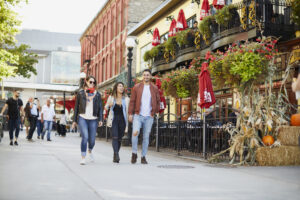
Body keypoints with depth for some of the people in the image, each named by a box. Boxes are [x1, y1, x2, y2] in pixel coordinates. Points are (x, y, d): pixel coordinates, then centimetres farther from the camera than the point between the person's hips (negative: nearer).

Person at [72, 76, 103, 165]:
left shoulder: (97, 94, 9)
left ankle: (90, 151, 37)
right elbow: (76, 107, 10)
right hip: (82, 118, -1)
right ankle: (83, 157, -8)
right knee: (85, 137, -19)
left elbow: (100, 108, 8)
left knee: (92, 140, 3)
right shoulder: (80, 93, 7)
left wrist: (100, 119, -5)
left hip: (93, 119, 2)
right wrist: (74, 121, 9)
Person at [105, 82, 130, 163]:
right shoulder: (111, 98, 6)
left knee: (119, 139, 5)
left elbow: (128, 111, 5)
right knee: (115, 137, -17)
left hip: (122, 120, 1)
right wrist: (109, 105, -9)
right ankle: (116, 155, -24)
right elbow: (106, 107, 16)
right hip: (113, 120, -1)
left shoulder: (126, 99, 5)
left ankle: (115, 156, 18)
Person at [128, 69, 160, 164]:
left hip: (149, 117, 2)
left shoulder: (154, 88, 8)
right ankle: (134, 153, -3)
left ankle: (143, 156, 13)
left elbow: (158, 101, 16)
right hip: (138, 115, -2)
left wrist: (155, 111, 7)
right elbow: (132, 101, 4)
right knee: (135, 132, -19)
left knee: (146, 137, 4)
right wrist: (130, 113, -2)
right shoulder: (136, 87, 4)